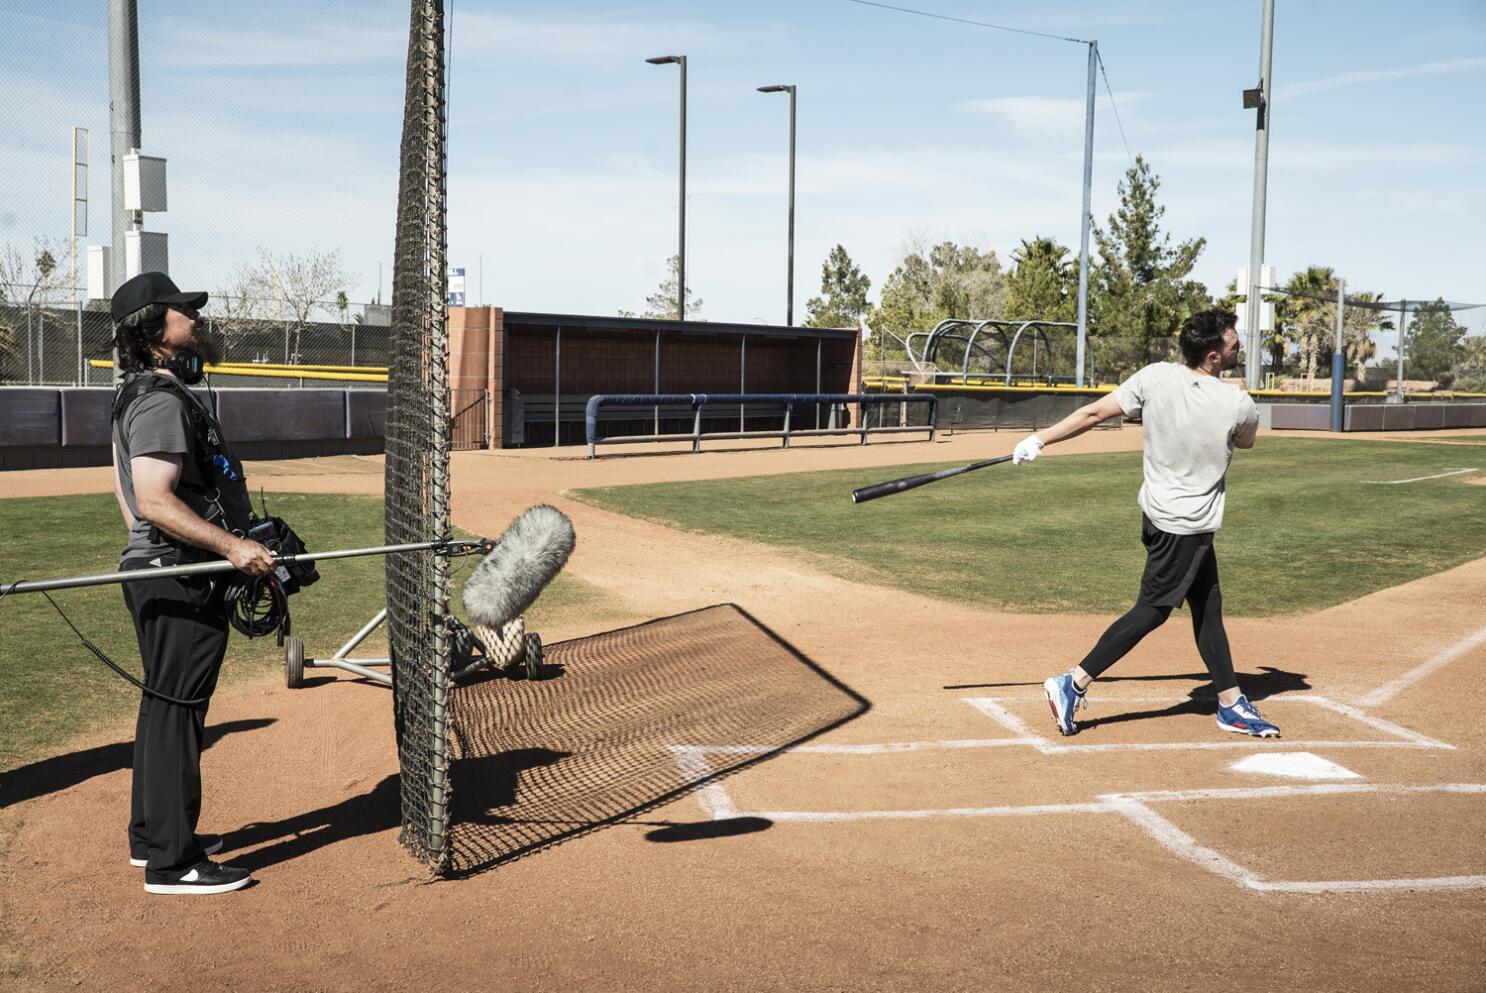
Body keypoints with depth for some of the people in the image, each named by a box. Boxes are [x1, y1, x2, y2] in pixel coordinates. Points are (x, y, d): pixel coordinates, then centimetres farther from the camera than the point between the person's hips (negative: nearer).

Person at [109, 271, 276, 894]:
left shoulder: (146, 394, 17)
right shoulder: (162, 402, -18)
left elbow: (126, 488, 24)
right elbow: (154, 499, -27)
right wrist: (231, 546, -31)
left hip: (159, 572, 11)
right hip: (178, 580, -11)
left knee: (166, 707, 19)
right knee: (175, 711, -6)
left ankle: (151, 835, 31)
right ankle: (171, 863, 0)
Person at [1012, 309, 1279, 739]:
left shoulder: (1155, 377, -8)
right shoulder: (1239, 406, -17)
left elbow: (1093, 413, -11)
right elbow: (1246, 441, 8)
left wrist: (1039, 440, -6)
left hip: (1157, 509, 7)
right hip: (1187, 525, -7)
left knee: (1208, 607, 15)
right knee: (1152, 610, 0)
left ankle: (1231, 704, 24)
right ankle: (1074, 683, -3)